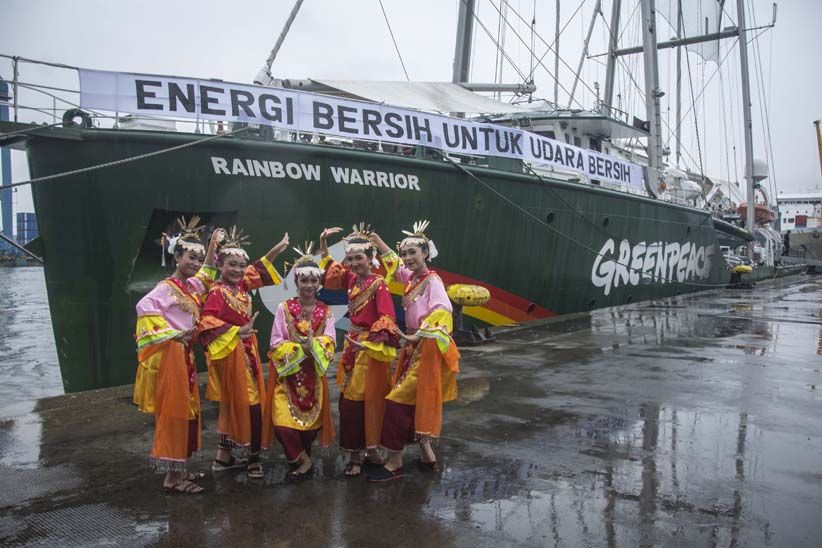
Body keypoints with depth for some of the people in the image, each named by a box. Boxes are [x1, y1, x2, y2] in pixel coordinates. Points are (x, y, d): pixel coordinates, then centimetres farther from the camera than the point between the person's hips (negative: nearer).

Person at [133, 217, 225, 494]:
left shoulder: (192, 285, 12)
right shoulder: (167, 287, -13)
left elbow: (206, 275, 34)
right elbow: (145, 308, -28)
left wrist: (213, 246, 30)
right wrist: (171, 334, -25)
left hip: (186, 355, 9)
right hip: (169, 355, -9)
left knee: (187, 410, 12)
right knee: (172, 411, -5)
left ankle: (179, 468, 23)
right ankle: (172, 476, 3)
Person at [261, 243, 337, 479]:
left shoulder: (325, 311, 3)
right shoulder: (284, 308, -3)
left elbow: (329, 342, -8)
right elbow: (276, 344, -7)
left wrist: (314, 345, -27)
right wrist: (300, 349, -21)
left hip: (313, 373, 2)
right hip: (286, 372, -2)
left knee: (311, 419, 5)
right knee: (283, 420, -12)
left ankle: (299, 458, 28)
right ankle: (303, 459, 9)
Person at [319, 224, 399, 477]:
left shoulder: (378, 284, -14)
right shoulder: (351, 279, 5)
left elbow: (387, 319, -20)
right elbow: (329, 271, 23)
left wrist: (369, 342, -27)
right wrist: (323, 243, 13)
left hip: (372, 347, -7)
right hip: (352, 344, 7)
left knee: (370, 399, 2)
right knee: (349, 399, 8)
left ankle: (369, 448, 15)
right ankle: (356, 451, 17)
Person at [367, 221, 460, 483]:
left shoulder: (432, 281, -15)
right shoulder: (410, 277, 8)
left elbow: (443, 311, -32)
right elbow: (391, 258, 26)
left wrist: (417, 335, -37)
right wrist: (374, 237, 22)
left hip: (427, 350, -8)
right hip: (414, 348, 8)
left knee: (398, 402, -6)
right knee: (415, 403, 14)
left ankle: (394, 463, 5)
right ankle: (428, 456, 27)